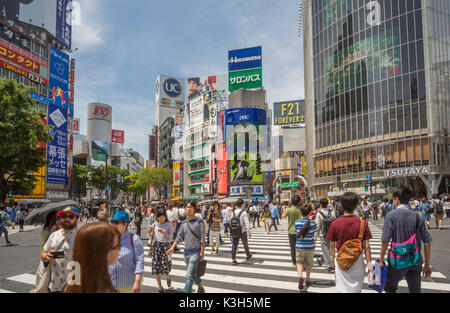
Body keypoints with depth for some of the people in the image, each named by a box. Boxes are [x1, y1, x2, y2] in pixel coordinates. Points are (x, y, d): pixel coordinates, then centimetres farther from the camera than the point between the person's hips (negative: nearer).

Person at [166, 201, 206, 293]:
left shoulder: (199, 221, -7)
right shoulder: (184, 223, 9)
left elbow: (202, 237, -9)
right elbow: (179, 237, 11)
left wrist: (202, 251, -13)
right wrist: (172, 247, 0)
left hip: (196, 252, -6)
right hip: (186, 251, 6)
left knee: (189, 275, -11)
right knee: (194, 273, 19)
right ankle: (200, 288, 41)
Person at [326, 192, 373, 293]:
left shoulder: (335, 224, -11)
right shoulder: (363, 223, -11)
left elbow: (332, 245, -1)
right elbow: (366, 246, -7)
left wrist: (333, 259, 15)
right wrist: (369, 263, 3)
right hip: (357, 261, 0)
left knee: (342, 289, 11)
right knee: (356, 288, 18)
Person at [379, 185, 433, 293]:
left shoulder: (391, 215, -12)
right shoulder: (417, 217, 0)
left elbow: (385, 241, -15)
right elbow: (427, 243, 1)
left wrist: (381, 260, -3)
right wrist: (427, 265, 11)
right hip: (415, 262, 4)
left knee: (389, 288, 18)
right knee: (415, 290, 13)